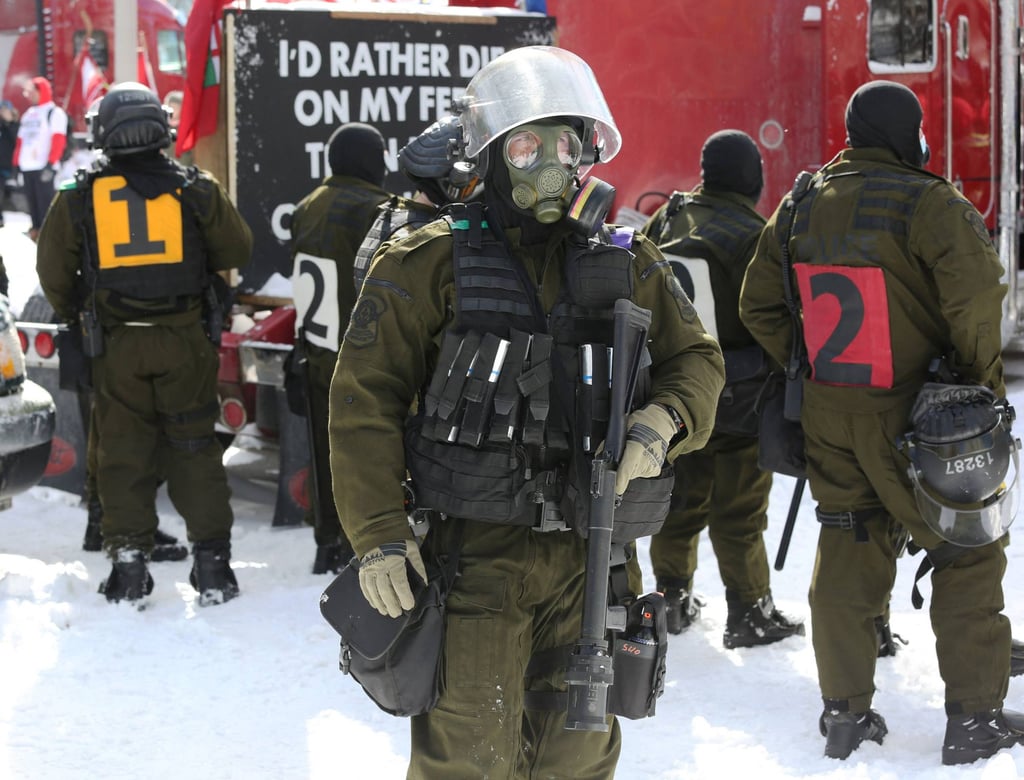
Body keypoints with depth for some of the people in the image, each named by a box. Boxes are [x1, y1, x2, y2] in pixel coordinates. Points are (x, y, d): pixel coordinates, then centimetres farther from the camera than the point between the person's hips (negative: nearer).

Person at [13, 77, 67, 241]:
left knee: (46, 203, -10)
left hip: (44, 167, -8)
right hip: (27, 167, 8)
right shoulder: (28, 115, 22)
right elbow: (20, 141, 21)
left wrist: (50, 164, -20)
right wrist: (17, 163, 13)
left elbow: (58, 140, -12)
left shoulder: (55, 112, -3)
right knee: (33, 203, 9)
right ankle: (36, 231, 14)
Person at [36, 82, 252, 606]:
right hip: (184, 341, 0)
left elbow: (54, 275, 4)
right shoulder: (195, 190, -3)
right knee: (195, 449, 8)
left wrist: (76, 319, 21)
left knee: (123, 451, 9)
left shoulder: (79, 198, -2)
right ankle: (212, 563, 8)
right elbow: (238, 251, 6)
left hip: (116, 346, 0)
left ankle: (128, 562, 7)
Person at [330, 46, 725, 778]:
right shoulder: (431, 263, -3)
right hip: (477, 551, -4)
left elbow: (696, 359, 14)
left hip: (590, 553, 4)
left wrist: (662, 422, -10)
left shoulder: (628, 264, 9)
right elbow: (365, 396, -4)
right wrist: (379, 533, -12)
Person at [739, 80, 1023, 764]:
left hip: (828, 412, 6)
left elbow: (760, 306, 10)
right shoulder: (929, 203, -15)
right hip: (915, 418, -5)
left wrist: (807, 364, 15)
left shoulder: (801, 205, 6)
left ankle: (846, 713, 19)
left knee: (847, 551, 15)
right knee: (969, 555, 7)